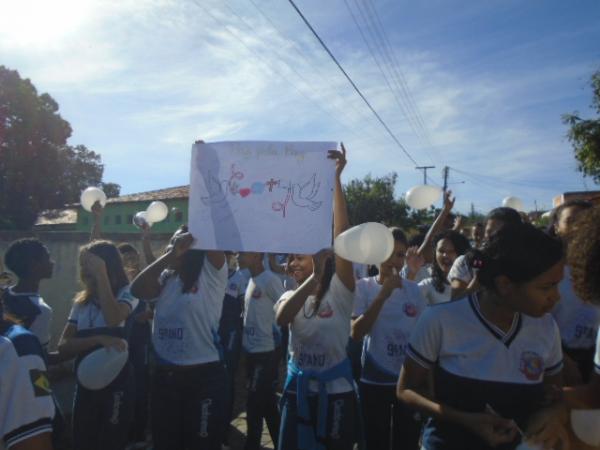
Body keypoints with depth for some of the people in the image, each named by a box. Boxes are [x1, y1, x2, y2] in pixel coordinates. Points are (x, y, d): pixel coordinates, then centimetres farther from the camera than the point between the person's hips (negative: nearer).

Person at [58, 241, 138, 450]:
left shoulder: (126, 292, -6)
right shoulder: (81, 301, 9)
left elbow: (113, 319, -29)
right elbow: (64, 347, -1)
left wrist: (101, 274, -21)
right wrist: (99, 339, -21)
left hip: (116, 381, -5)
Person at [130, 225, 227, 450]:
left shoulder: (211, 274, -7)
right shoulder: (165, 279, 11)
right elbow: (137, 290, -6)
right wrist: (169, 255, -12)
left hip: (203, 376, -5)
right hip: (164, 376, 6)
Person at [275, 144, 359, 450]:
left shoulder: (339, 290, -9)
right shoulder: (290, 296, 4)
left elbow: (342, 235, -23)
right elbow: (281, 319, -21)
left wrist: (335, 179, -28)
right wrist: (314, 278, -30)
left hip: (335, 392, -4)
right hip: (297, 392, 4)